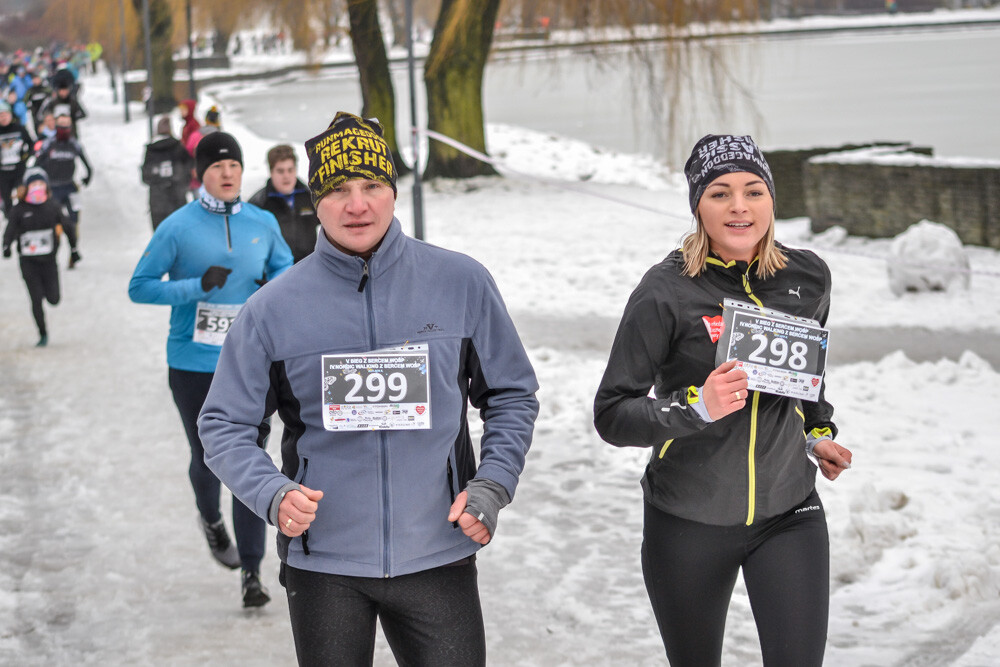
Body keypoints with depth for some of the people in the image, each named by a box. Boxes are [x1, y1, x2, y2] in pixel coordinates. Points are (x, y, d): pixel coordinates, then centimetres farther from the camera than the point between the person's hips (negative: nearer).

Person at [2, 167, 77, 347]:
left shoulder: (53, 207, 0)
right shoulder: (19, 209, -5)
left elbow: (67, 227, 11)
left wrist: (74, 248, 17)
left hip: (49, 259, 1)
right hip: (28, 261, -1)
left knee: (53, 299, -1)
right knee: (36, 300, -3)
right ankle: (43, 335, 13)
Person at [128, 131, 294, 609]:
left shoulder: (263, 224, 3)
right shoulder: (178, 227, -6)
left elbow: (284, 267, 20)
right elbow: (139, 287, -5)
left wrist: (275, 287, -4)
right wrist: (196, 286, -18)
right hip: (192, 363, -1)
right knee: (207, 458, 12)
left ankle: (251, 572, 0)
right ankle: (211, 519, 47)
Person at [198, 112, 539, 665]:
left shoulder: (462, 284, -1)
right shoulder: (273, 308, -3)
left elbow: (512, 396, 9)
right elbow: (225, 424, 3)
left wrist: (491, 486, -5)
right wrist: (271, 493, -15)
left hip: (437, 557, 0)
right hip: (322, 563, 0)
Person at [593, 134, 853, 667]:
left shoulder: (807, 277, 0)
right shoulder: (666, 292, -14)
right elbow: (611, 416, -15)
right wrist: (696, 409, -28)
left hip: (789, 511, 2)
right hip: (689, 522, -2)